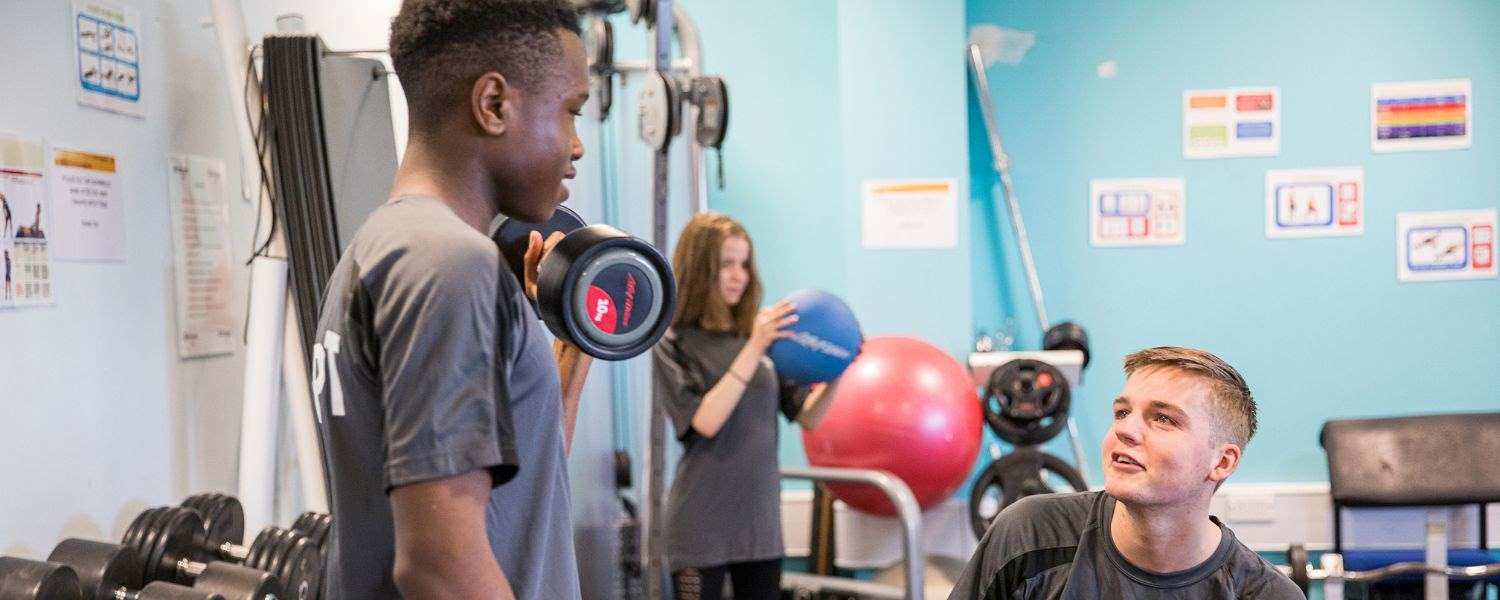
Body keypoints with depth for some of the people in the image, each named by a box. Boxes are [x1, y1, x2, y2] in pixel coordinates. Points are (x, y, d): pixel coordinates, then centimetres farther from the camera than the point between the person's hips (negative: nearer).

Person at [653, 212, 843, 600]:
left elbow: (808, 417, 4)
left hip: (761, 520, 4)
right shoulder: (674, 344, -6)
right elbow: (706, 422, -19)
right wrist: (753, 350, -24)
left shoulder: (761, 336, 5)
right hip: (703, 527, -4)